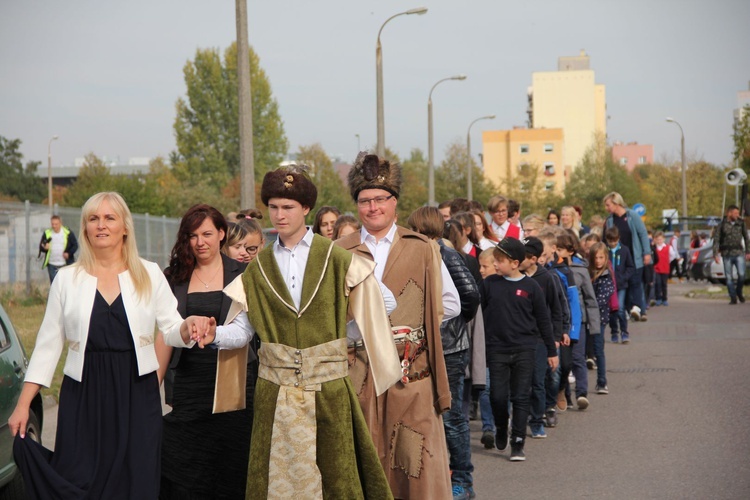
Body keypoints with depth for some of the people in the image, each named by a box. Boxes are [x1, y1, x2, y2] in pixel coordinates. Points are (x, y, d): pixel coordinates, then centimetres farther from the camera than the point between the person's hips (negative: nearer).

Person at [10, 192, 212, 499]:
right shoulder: (66, 279, 5)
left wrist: (189, 324, -19)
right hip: (84, 397, 0)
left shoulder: (149, 275, 4)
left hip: (137, 395, 0)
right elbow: (48, 345, 5)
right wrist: (23, 405, 1)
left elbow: (171, 328, 5)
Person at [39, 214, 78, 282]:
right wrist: (44, 248, -16)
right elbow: (41, 246, 9)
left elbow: (75, 245, 3)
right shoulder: (47, 233, 3)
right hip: (52, 265, 2)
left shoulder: (68, 233, -3)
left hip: (65, 264, -2)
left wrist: (69, 253, -14)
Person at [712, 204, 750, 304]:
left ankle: (739, 291, 13)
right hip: (727, 255, -1)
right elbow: (716, 240, -2)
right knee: (729, 277, 1)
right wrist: (715, 254, -9)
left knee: (741, 274, -13)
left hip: (739, 253, 1)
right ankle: (733, 298, 10)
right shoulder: (721, 225, -2)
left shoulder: (741, 223, 5)